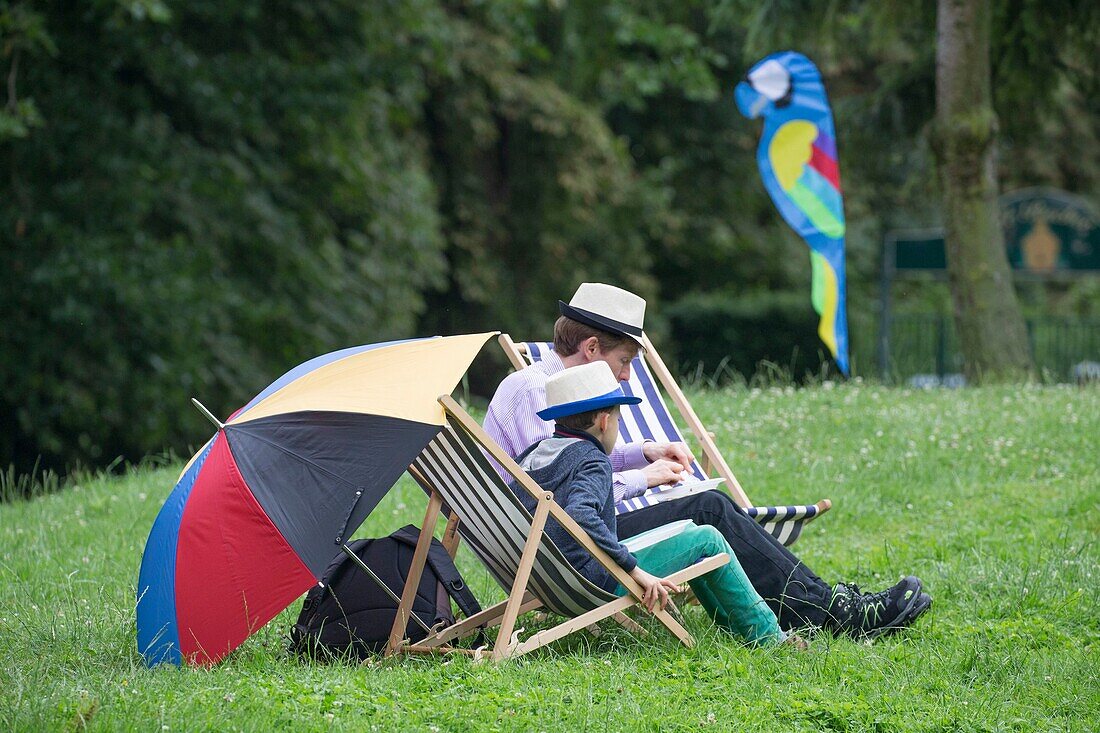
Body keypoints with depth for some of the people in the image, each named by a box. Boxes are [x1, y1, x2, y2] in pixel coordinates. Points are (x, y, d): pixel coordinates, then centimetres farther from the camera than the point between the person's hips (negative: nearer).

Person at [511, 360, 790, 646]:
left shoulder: (532, 454, 9)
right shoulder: (593, 461, -15)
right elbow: (579, 515, -32)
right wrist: (635, 569, -30)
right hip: (593, 584, -9)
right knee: (706, 540, 1)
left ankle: (736, 626, 32)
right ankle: (770, 639, 7)